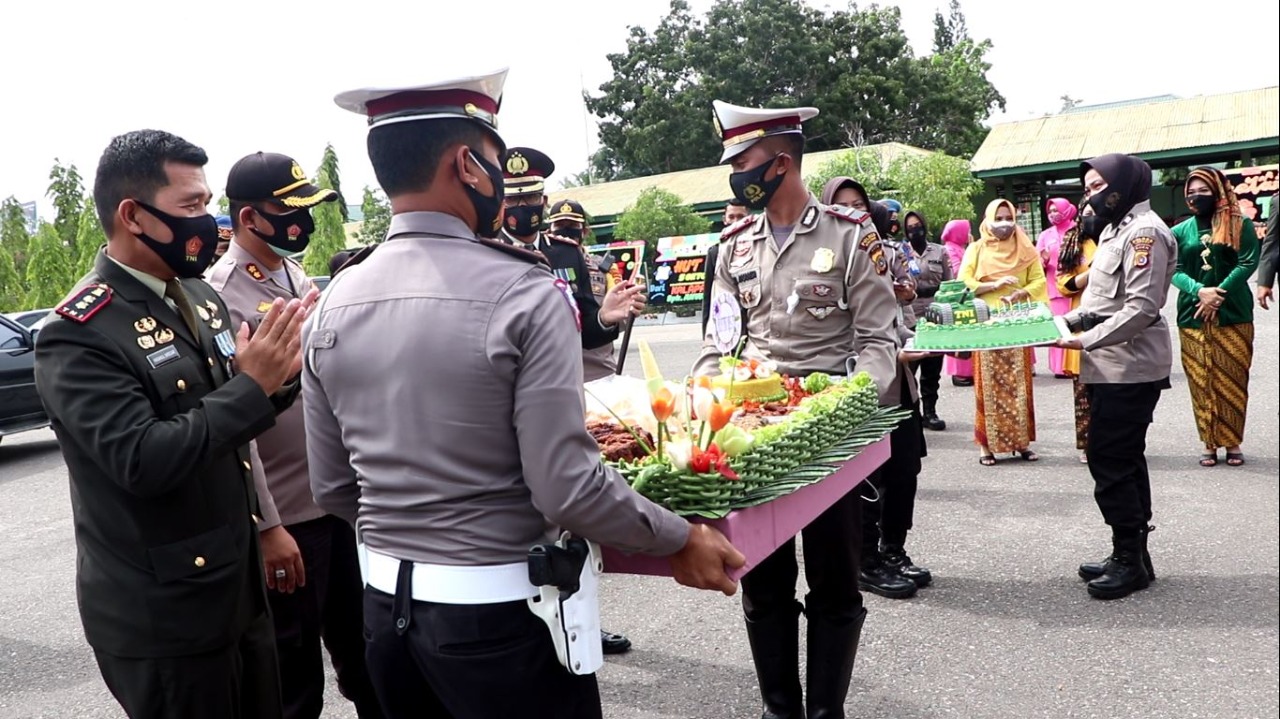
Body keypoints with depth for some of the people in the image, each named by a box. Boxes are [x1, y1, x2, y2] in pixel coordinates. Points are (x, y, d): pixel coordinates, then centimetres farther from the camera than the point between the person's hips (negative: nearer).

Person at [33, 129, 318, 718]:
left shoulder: (200, 296, 6)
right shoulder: (78, 335, -17)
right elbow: (141, 460, -26)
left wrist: (275, 373, -9)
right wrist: (252, 386, -23)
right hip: (160, 617, -7)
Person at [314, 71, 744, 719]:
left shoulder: (332, 306, 0)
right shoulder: (525, 294, -18)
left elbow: (331, 487, 6)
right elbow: (567, 487, -20)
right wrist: (681, 541, -5)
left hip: (386, 604, 6)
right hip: (500, 613, -5)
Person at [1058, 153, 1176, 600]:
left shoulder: (1144, 232, -14)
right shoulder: (1116, 229, 17)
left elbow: (1141, 308, -22)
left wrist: (1085, 341, -21)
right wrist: (1067, 321, 9)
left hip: (1129, 370, -10)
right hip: (1113, 367, 10)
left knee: (1110, 462, -7)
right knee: (1124, 461, 15)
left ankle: (1129, 558, 5)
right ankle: (1133, 556, 24)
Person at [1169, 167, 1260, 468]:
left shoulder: (1241, 225, 3)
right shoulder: (1180, 231, 7)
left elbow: (1248, 262, -6)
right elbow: (1174, 271, 0)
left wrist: (1219, 294, -15)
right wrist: (1200, 291, -17)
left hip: (1234, 315, -1)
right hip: (1193, 317, 2)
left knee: (1233, 381, 2)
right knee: (1201, 382, 3)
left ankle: (1233, 442, 11)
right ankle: (1209, 443, 10)